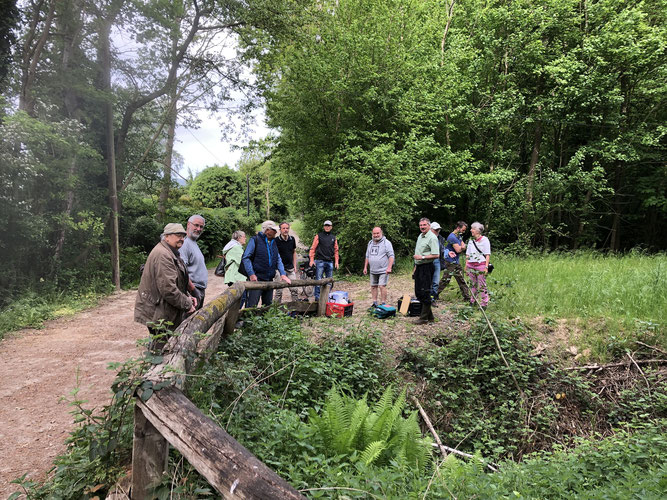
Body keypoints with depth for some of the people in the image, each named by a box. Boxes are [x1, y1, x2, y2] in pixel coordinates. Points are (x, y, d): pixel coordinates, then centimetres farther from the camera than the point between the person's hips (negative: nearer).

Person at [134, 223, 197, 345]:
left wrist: (187, 297, 9)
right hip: (158, 314, -11)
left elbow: (177, 282, 24)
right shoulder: (162, 255, -19)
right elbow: (168, 289, -25)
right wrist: (187, 304, -15)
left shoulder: (170, 253, 18)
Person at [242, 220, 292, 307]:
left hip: (269, 279, 7)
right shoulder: (255, 240, -4)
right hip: (256, 278, -6)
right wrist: (251, 274, -16)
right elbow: (246, 258, -6)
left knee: (268, 305, 11)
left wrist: (283, 274, 2)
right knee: (252, 306, -9)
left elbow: (278, 259, 16)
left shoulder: (273, 242, 16)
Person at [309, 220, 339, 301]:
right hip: (320, 261, -4)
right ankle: (317, 297, 0)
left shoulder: (334, 237, 15)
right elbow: (313, 248, 1)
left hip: (330, 262, 4)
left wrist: (336, 261, 9)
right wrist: (311, 259, -7)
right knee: (318, 279, -6)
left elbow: (336, 250, 18)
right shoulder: (319, 236, 3)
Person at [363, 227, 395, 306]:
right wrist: (365, 267, 19)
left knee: (382, 286, -12)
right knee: (373, 286, 10)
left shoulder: (386, 243, -6)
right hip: (373, 270, 6)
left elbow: (391, 256, -11)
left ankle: (383, 304, -4)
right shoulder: (370, 243, 15)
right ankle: (374, 303, 20)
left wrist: (389, 267, -19)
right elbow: (367, 256, 23)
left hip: (383, 270, -6)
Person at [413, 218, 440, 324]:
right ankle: (429, 316, 21)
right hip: (419, 267, 9)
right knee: (418, 292, 11)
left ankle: (424, 317, 3)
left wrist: (422, 257, -19)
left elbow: (436, 255, -19)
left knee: (425, 293, -6)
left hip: (427, 267, -9)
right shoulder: (420, 236, 17)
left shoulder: (432, 237, -11)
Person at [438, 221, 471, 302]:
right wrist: (462, 247, 2)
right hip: (450, 263, -9)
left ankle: (467, 297, 18)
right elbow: (458, 250, -19)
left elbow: (464, 246, 9)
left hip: (456, 262, 9)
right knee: (445, 280, -8)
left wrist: (461, 247, -13)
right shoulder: (452, 237, -17)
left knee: (461, 280, 12)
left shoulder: (459, 236, 15)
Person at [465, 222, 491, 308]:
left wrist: (486, 267, -13)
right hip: (471, 266, 6)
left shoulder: (484, 240, -3)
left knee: (482, 286, -3)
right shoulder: (471, 240, 14)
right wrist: (466, 266, 12)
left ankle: (484, 304, 3)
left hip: (480, 265, -5)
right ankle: (472, 301, 20)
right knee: (473, 285, 11)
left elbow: (487, 255, -6)